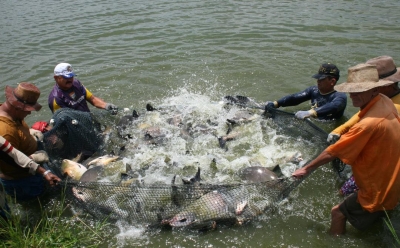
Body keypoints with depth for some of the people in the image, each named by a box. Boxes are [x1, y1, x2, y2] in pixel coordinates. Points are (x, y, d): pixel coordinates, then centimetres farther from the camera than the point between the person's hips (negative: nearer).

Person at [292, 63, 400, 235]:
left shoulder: (368, 124, -33)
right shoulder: (385, 102, -7)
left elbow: (332, 153, -24)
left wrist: (307, 169, -12)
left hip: (377, 192, -9)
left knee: (338, 213, 2)